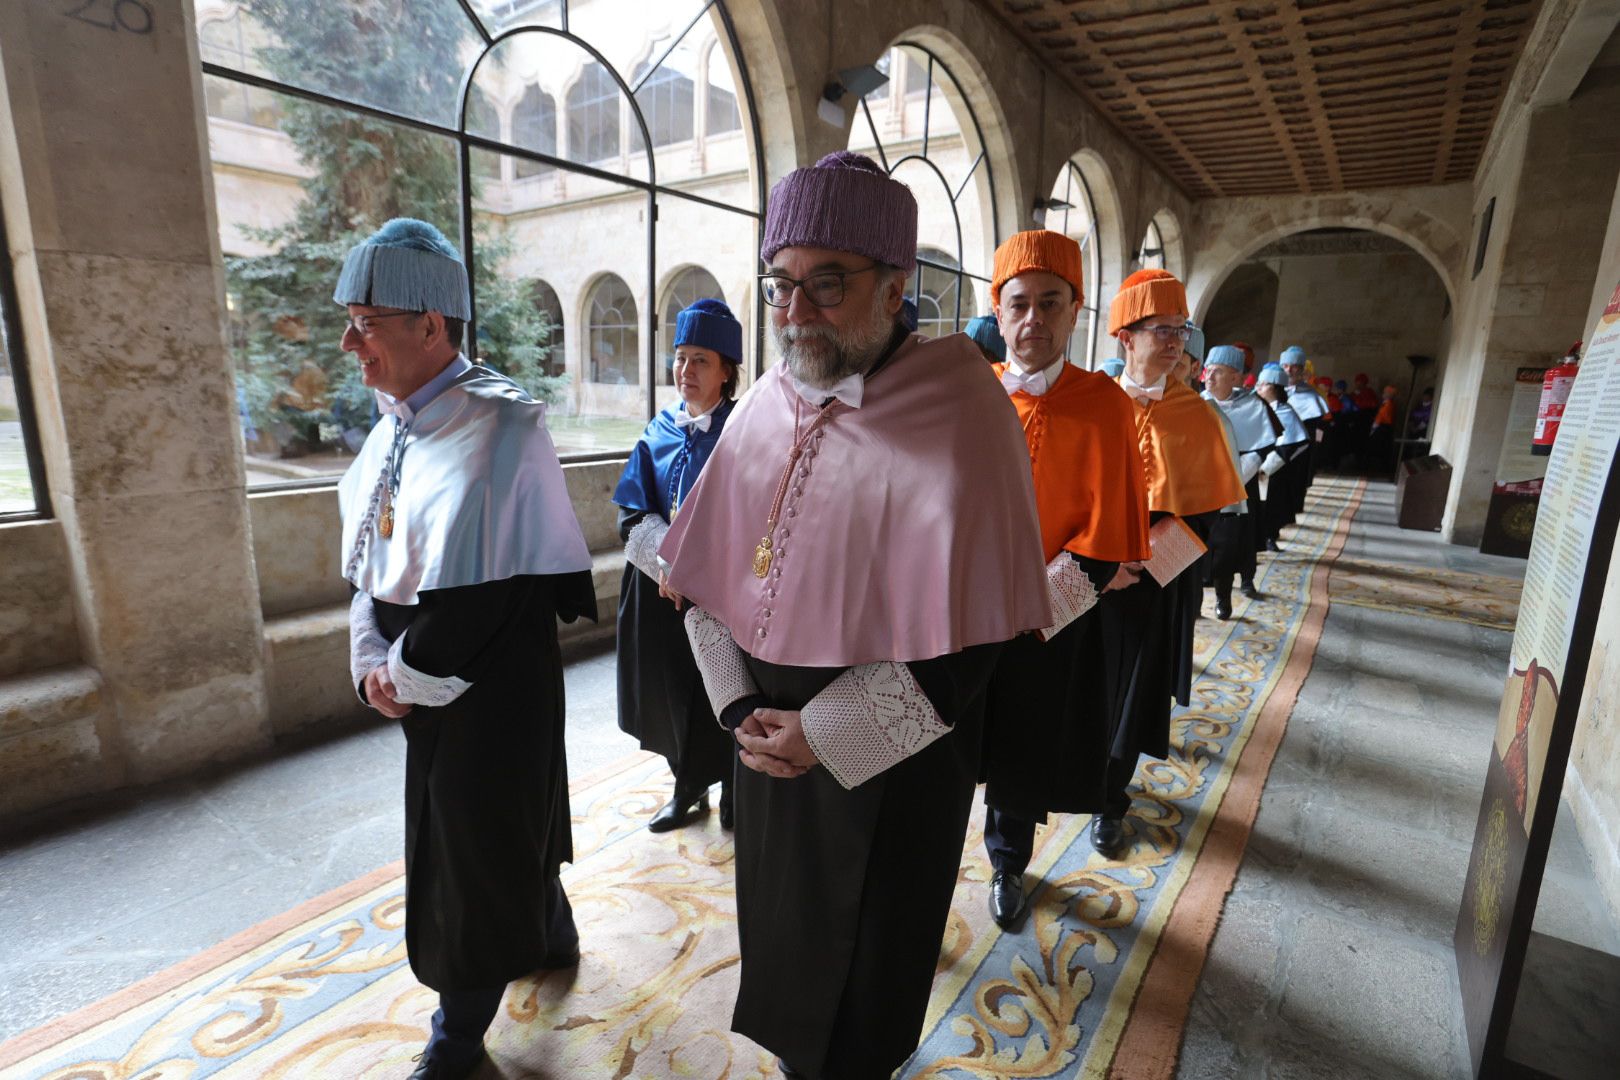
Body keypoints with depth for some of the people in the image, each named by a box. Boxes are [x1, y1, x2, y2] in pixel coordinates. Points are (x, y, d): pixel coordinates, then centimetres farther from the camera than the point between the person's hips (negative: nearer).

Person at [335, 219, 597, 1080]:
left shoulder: (495, 428, -21)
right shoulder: (397, 422, 6)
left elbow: (475, 590, -23)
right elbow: (368, 555, 11)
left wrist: (408, 675, -11)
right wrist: (372, 659, 2)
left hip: (494, 681, -8)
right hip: (424, 680, 8)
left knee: (480, 845, 9)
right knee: (505, 826, 24)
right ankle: (551, 938, 50)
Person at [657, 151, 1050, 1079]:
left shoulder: (957, 406, -17)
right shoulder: (764, 407, 1)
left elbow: (967, 630, -20)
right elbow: (709, 574, 6)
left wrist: (824, 735, -16)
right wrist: (739, 707, -4)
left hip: (890, 758, -5)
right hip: (771, 740, 5)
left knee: (864, 965, 16)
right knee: (781, 930, 23)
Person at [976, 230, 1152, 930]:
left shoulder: (1102, 404, -7)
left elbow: (1107, 529, -8)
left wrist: (1037, 600, -16)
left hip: (1050, 620, -1)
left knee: (1024, 755, 16)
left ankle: (1008, 864, 43)